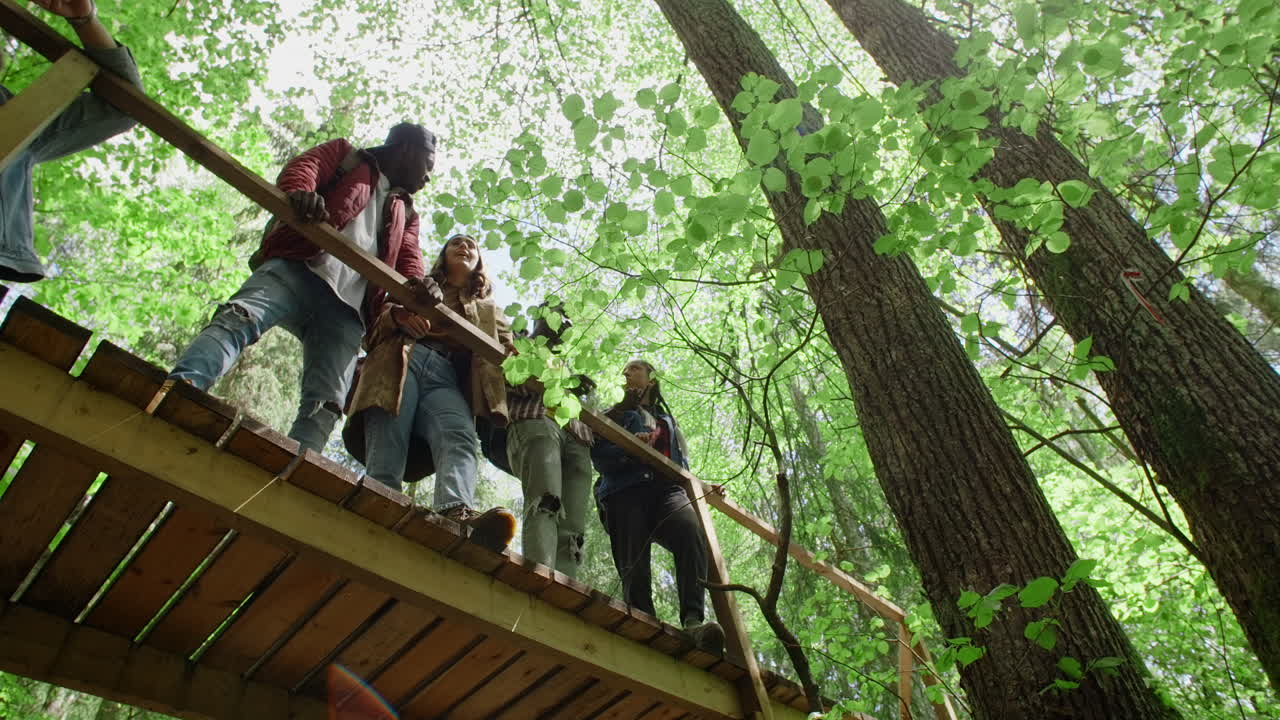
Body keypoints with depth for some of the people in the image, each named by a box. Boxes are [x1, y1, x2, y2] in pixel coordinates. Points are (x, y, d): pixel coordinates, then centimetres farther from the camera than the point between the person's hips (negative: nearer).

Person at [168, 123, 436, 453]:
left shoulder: (405, 213, 35)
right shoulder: (345, 154, 26)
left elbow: (408, 258, 18)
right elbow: (300, 167, 6)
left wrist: (417, 289, -8)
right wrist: (300, 191, -20)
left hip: (346, 307, 3)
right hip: (297, 269, -3)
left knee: (325, 403, -17)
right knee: (240, 318, -31)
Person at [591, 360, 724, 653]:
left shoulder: (667, 420, 37)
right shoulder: (616, 415, 27)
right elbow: (599, 456, 8)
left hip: (667, 491, 1)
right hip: (627, 493, -1)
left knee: (692, 532, -33)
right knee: (634, 568, -19)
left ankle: (693, 620, -44)